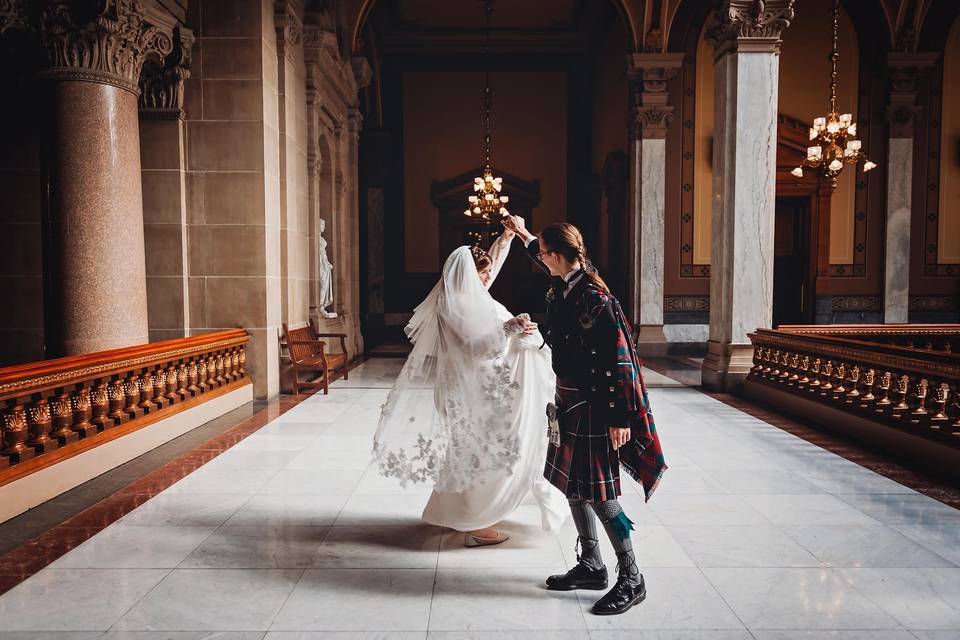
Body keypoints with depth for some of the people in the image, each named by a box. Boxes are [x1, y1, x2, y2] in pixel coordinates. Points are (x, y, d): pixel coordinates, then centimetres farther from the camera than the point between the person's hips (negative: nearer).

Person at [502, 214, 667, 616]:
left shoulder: (594, 299, -21)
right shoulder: (564, 288, 4)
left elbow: (619, 360, -21)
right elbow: (547, 264, 31)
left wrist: (620, 419, -21)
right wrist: (523, 234, 41)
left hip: (593, 405, -9)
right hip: (570, 401, 9)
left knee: (598, 494, -3)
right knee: (571, 486, 15)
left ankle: (631, 580, 12)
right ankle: (591, 567, 29)